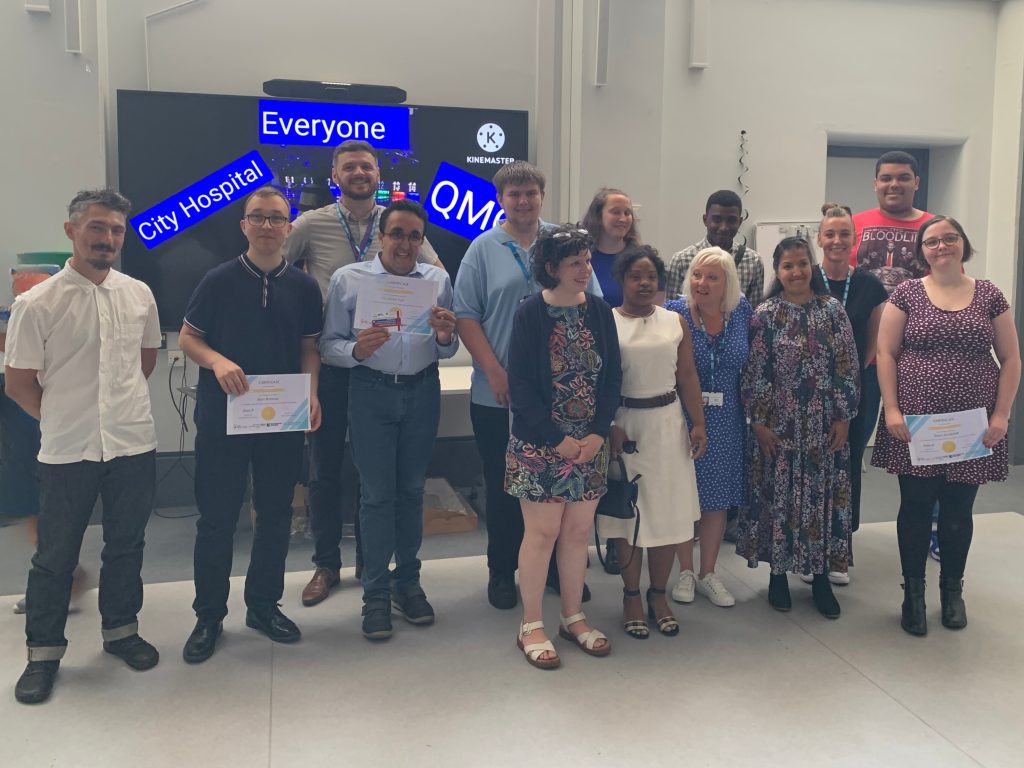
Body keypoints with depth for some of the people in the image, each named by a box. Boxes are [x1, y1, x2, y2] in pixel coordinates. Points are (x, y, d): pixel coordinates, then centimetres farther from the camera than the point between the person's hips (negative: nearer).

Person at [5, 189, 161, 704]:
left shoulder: (139, 294, 2)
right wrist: (64, 418, 4)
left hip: (133, 445, 3)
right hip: (67, 451, -3)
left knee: (126, 545, 15)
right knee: (55, 555, 9)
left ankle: (121, 629, 34)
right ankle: (43, 652, 25)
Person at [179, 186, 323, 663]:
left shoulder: (303, 286, 4)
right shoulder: (219, 280, -3)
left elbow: (309, 347, 9)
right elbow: (187, 338, 1)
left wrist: (311, 392, -8)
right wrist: (216, 361, -19)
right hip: (222, 416, -2)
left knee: (275, 513, 11)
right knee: (216, 517, 5)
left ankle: (264, 605, 28)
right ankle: (209, 616, 19)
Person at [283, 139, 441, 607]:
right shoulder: (311, 225, -4)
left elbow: (436, 276, 6)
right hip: (327, 362, -1)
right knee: (324, 465, 8)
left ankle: (370, 560, 26)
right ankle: (326, 564, 22)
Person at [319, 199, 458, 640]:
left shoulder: (438, 280, 6)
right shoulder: (348, 279, -1)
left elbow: (446, 352, 7)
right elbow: (328, 345, -4)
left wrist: (444, 337, -15)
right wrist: (356, 349, -24)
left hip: (422, 391, 2)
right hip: (371, 392, -2)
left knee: (411, 490, 12)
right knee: (377, 495, 2)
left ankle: (408, 582, 25)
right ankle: (376, 593, 13)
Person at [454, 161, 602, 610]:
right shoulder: (483, 249, 2)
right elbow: (465, 316, -2)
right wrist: (494, 370, -11)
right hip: (498, 394, -1)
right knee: (503, 487, 8)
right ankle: (502, 571, 24)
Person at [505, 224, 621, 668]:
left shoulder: (599, 312, 4)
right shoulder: (531, 315, -8)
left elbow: (612, 378, 5)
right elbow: (520, 387, -10)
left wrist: (597, 434, -7)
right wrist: (559, 440, -13)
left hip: (590, 444, 4)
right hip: (540, 444, -4)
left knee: (578, 532, 10)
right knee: (542, 532, 1)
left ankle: (573, 618, 25)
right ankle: (531, 627, 15)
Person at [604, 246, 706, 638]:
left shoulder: (674, 322, 5)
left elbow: (687, 376, 6)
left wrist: (698, 423, 0)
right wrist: (610, 427, -15)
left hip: (668, 422, 3)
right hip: (625, 424, -3)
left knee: (668, 510, 7)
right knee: (629, 510, 6)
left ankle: (658, 595, 23)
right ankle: (631, 596, 20)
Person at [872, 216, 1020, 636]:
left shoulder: (989, 295, 5)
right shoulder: (906, 294, 1)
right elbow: (885, 353, -1)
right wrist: (891, 410, -9)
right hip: (915, 422, -1)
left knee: (958, 510, 10)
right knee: (916, 506, 4)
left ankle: (952, 590, 28)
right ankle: (913, 592, 19)